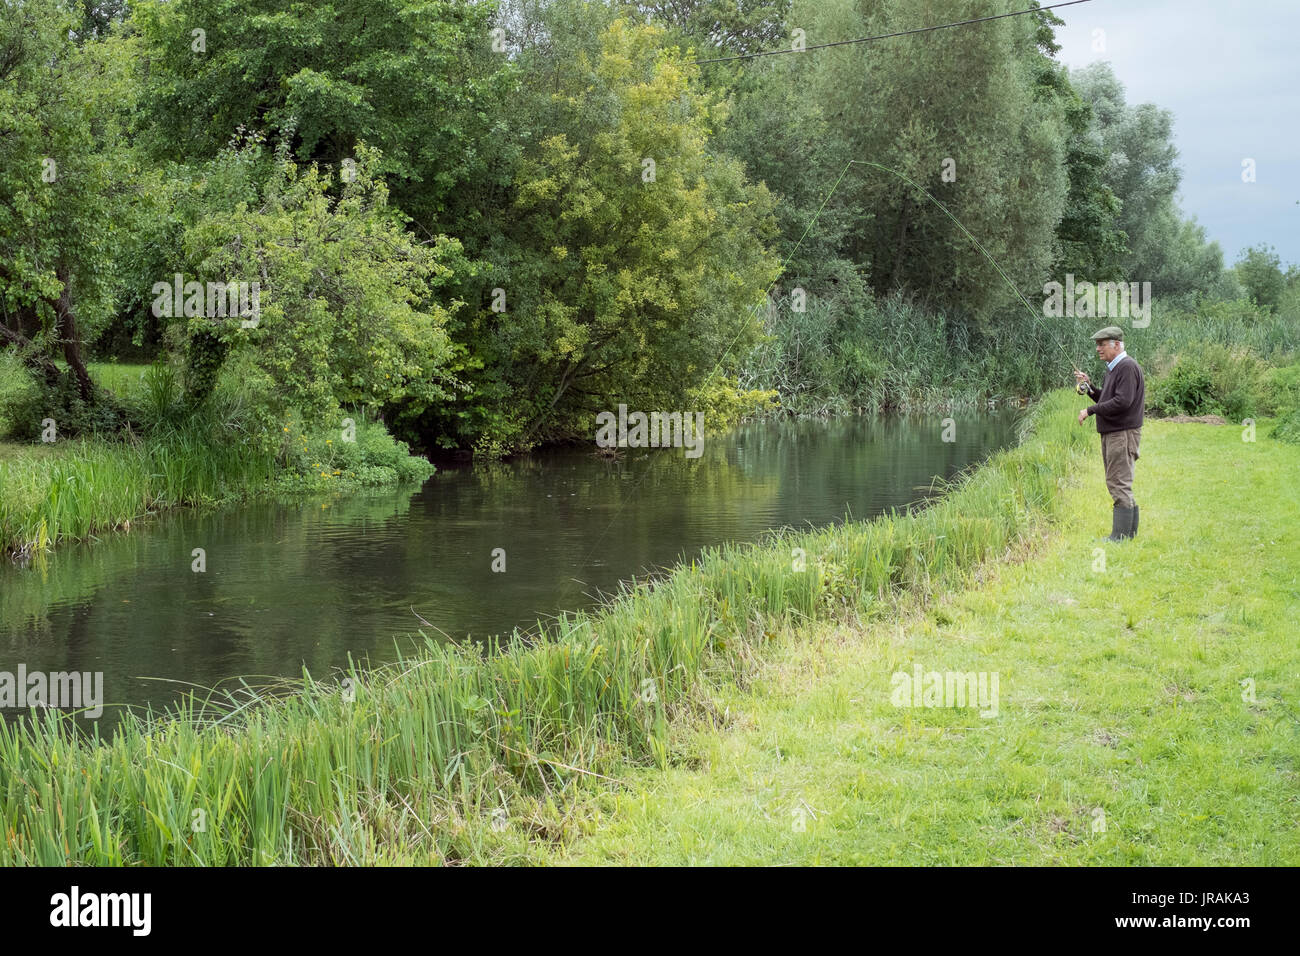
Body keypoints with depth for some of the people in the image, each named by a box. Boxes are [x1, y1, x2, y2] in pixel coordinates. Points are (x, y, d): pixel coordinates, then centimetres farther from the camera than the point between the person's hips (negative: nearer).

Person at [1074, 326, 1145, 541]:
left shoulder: (1128, 367, -14)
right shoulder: (1112, 368, 18)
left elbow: (1123, 401, -23)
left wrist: (1090, 410, -17)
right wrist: (1089, 386, 7)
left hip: (1123, 433, -10)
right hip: (1110, 434, 10)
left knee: (1119, 483, -10)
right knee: (1118, 484, 13)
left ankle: (1120, 535, -10)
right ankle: (1130, 530, 18)